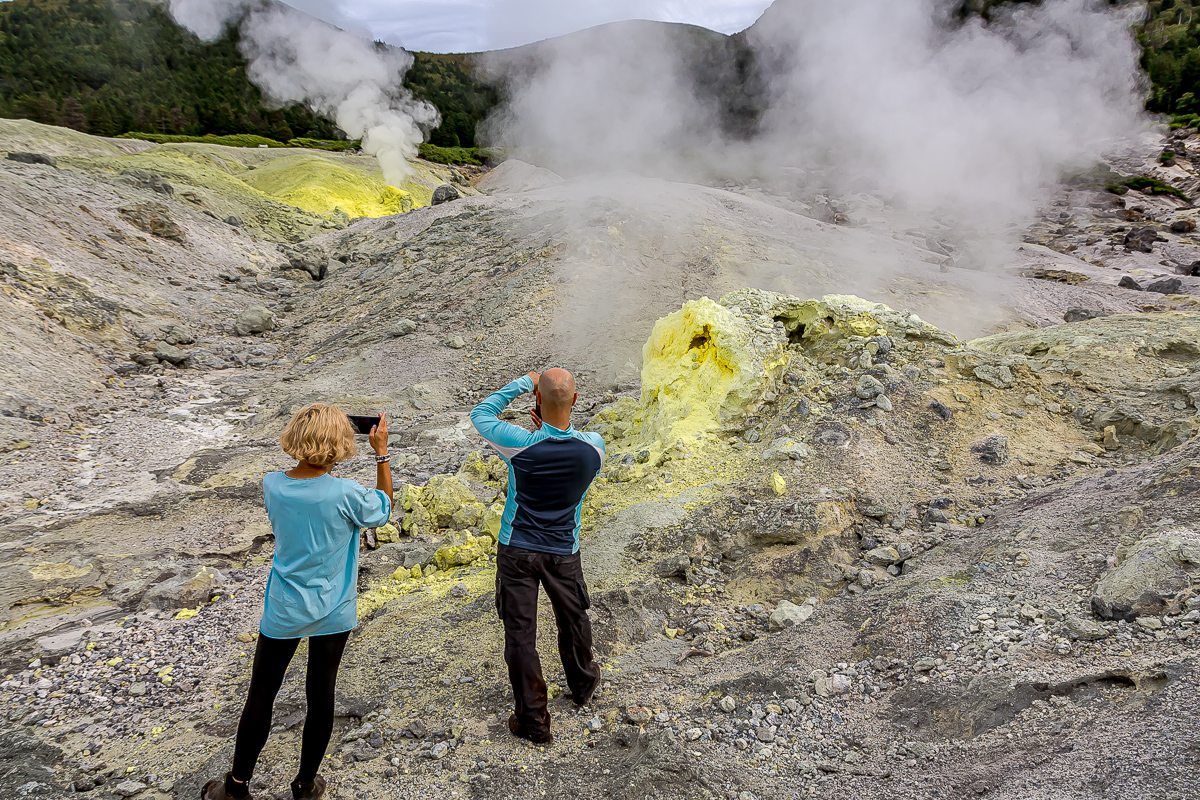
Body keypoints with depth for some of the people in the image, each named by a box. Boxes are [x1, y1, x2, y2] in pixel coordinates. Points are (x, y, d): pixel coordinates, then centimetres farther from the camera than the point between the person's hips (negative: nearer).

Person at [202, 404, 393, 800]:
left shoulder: (272, 486, -13)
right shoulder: (346, 494, -22)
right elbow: (384, 510, -1)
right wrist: (381, 453, 0)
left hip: (284, 611, 2)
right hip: (333, 613, -1)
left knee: (261, 694, 16)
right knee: (321, 695, 14)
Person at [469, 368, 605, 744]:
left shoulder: (522, 445, -23)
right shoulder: (592, 447, -16)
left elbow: (480, 413, -5)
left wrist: (523, 382, -3)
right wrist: (550, 429, 3)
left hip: (516, 551, -2)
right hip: (563, 552, 3)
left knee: (520, 632, 7)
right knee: (573, 620, 24)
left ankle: (532, 719, 13)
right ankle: (582, 684, 47)